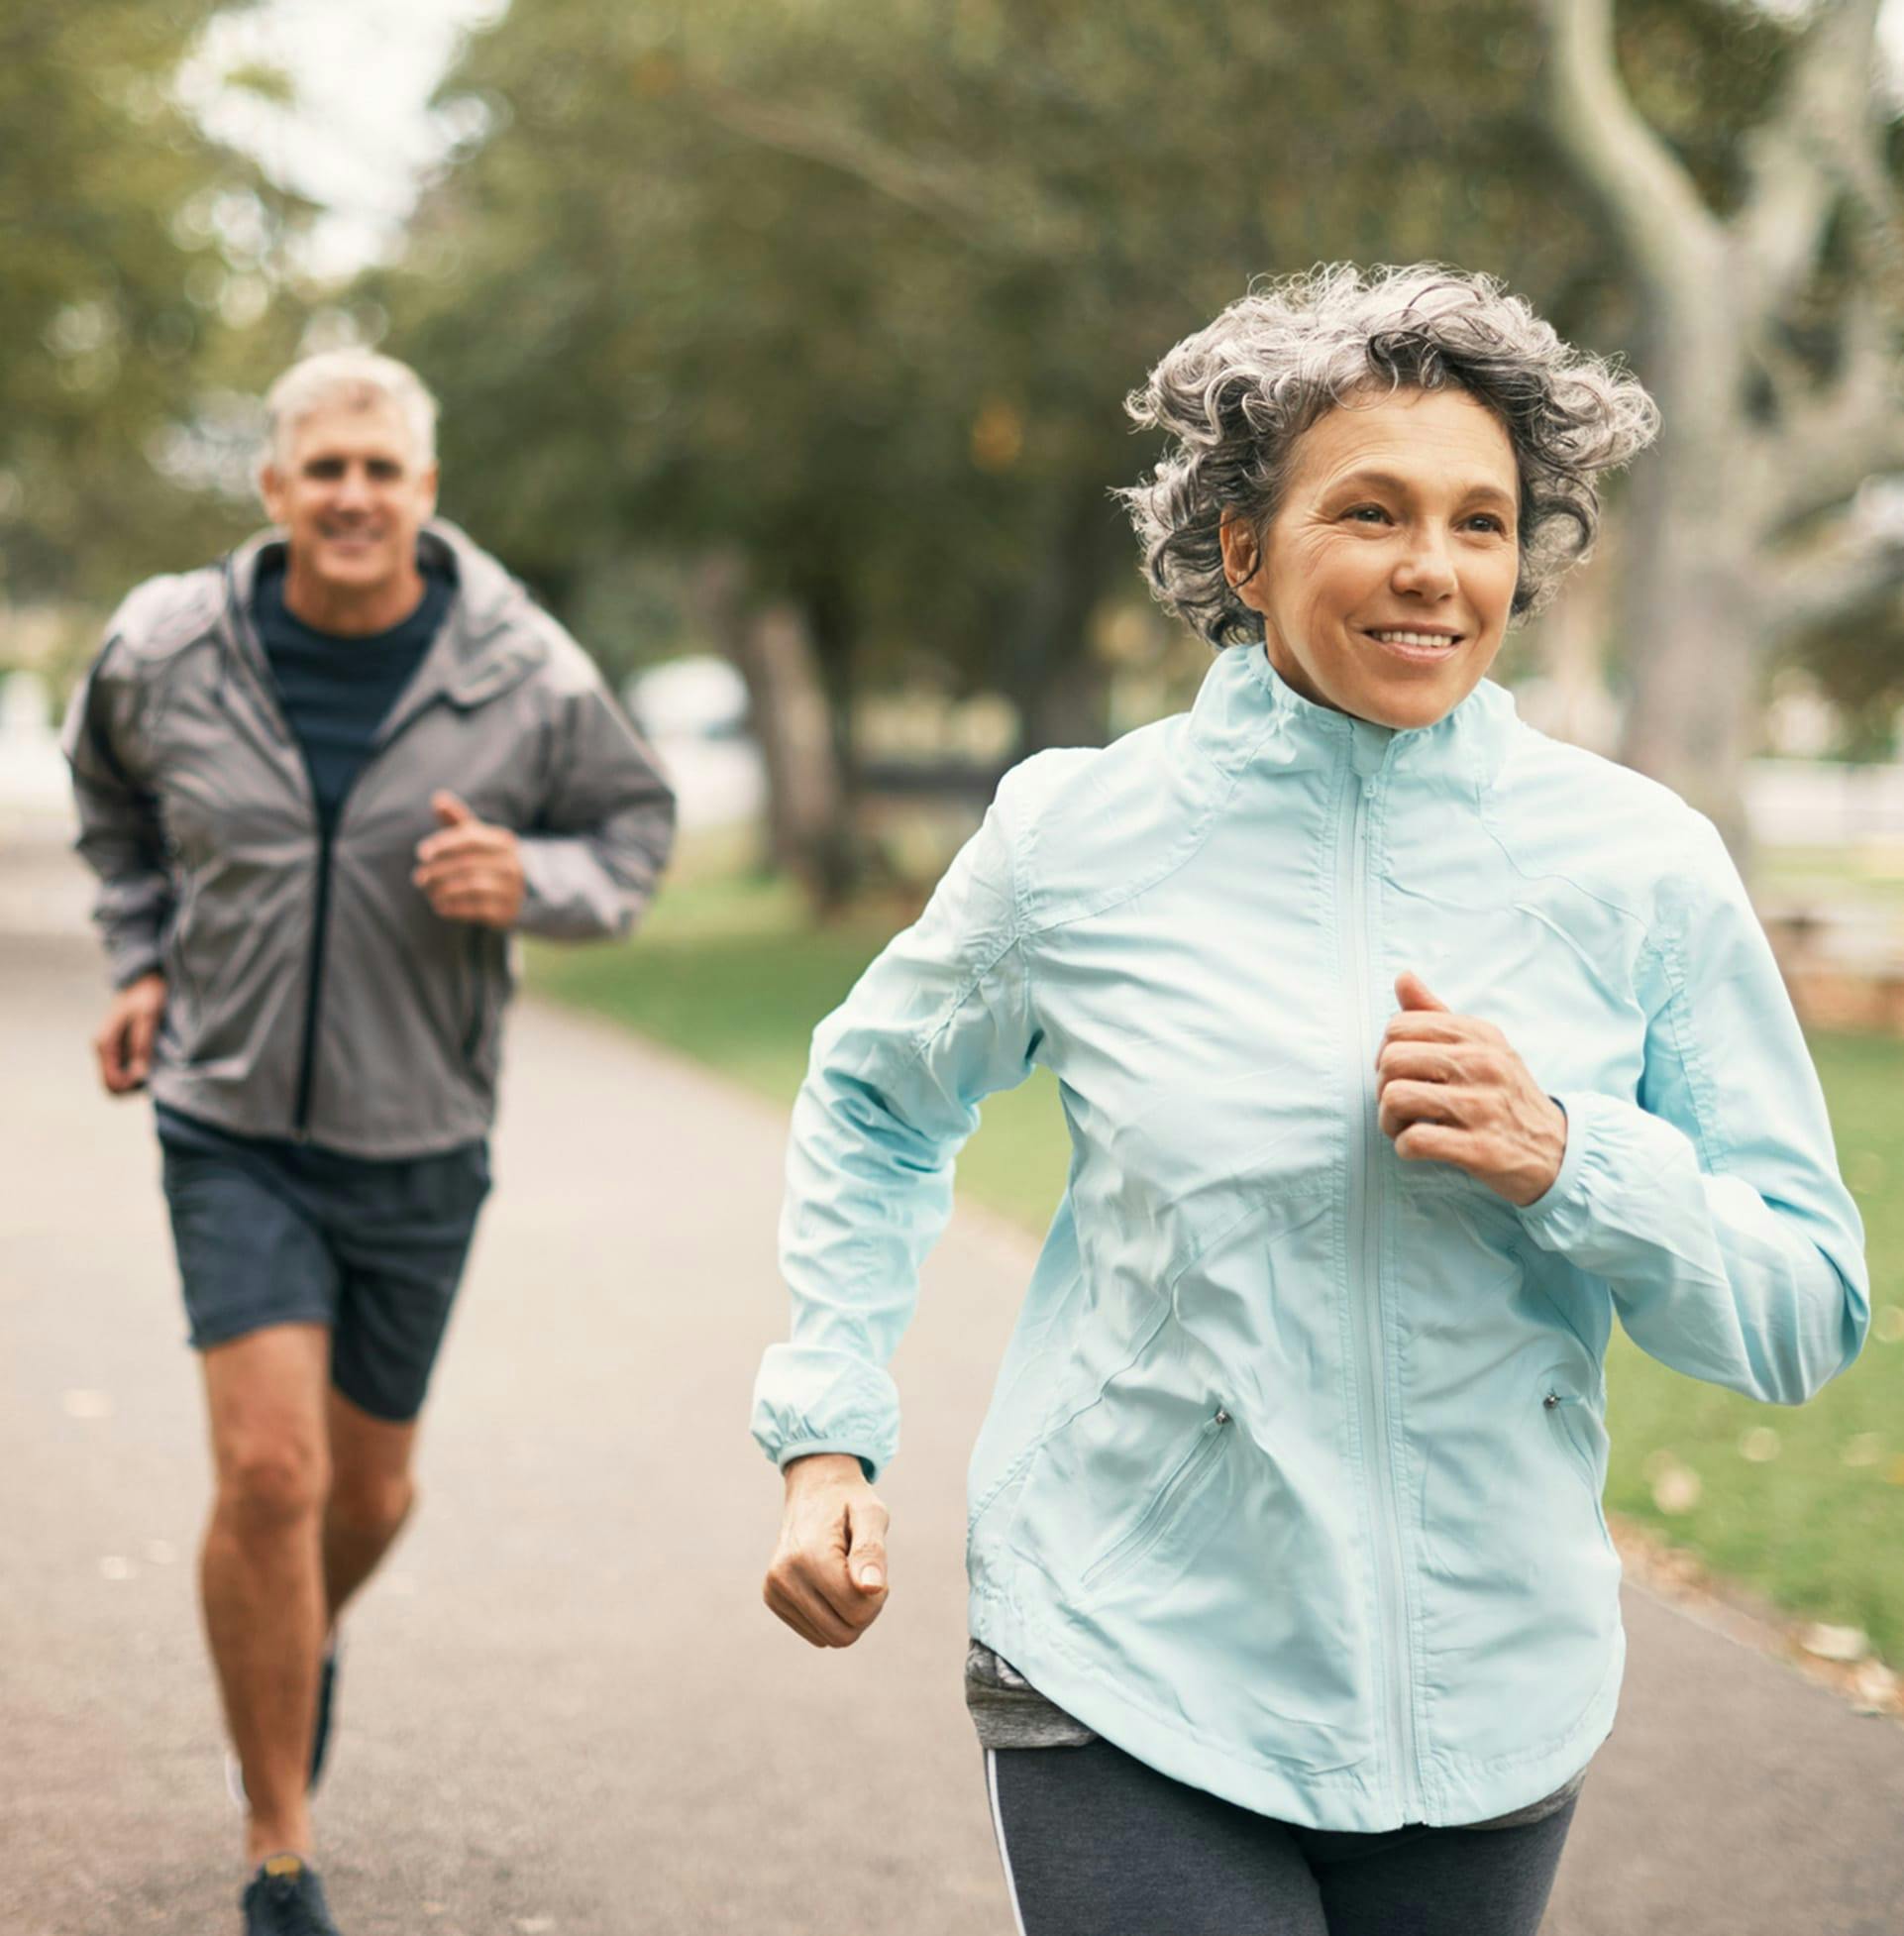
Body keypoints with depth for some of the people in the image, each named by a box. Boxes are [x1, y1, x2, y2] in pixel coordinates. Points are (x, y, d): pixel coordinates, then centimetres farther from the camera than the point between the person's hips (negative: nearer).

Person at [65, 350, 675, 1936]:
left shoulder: (527, 676, -11)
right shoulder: (168, 649, -8)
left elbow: (638, 826, 4)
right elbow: (111, 789, 15)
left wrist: (534, 881, -17)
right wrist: (140, 959, 7)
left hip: (419, 1142, 1)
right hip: (234, 1126, -1)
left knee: (369, 1487, 14)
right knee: (268, 1471, -14)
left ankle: (307, 1644, 52)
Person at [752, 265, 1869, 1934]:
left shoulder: (1642, 867, -3)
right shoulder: (1078, 838, -4)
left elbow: (1809, 1313, -1)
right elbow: (873, 1107, 15)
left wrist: (1564, 1164, -17)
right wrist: (825, 1437, 6)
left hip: (1489, 1714, 2)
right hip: (1129, 1686, -2)